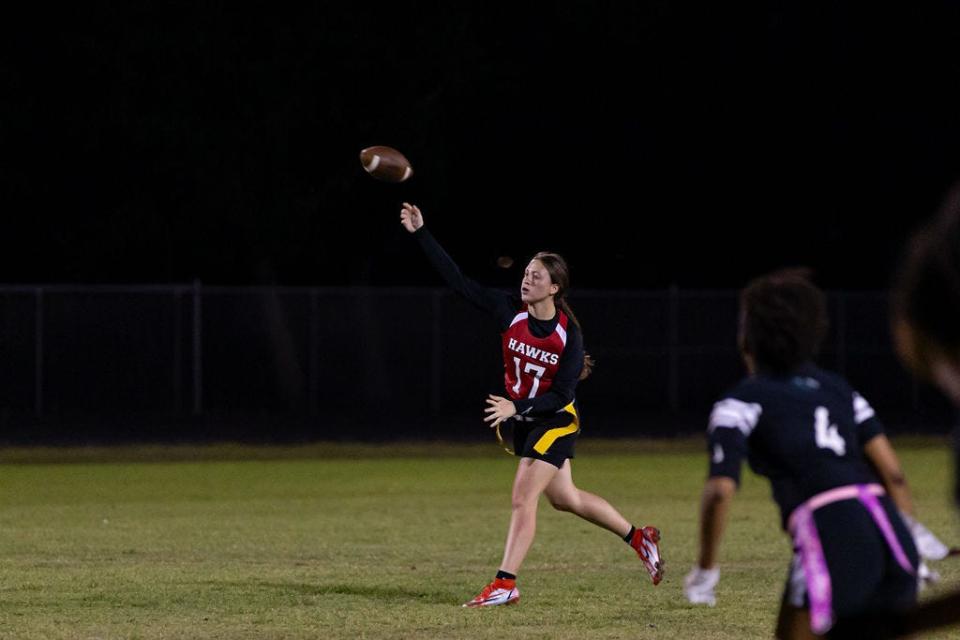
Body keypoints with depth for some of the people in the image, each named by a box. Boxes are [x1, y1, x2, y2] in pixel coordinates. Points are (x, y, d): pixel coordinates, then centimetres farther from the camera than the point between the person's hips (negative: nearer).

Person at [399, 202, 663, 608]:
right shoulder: (509, 311, -10)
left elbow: (562, 395, -20)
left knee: (522, 498, -12)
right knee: (564, 498, 17)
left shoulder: (569, 334, -20)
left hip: (556, 421, -6)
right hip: (523, 419, 6)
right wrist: (421, 234, -21)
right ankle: (639, 538, 35)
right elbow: (457, 280, -14)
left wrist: (516, 407, -32)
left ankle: (504, 585, -8)